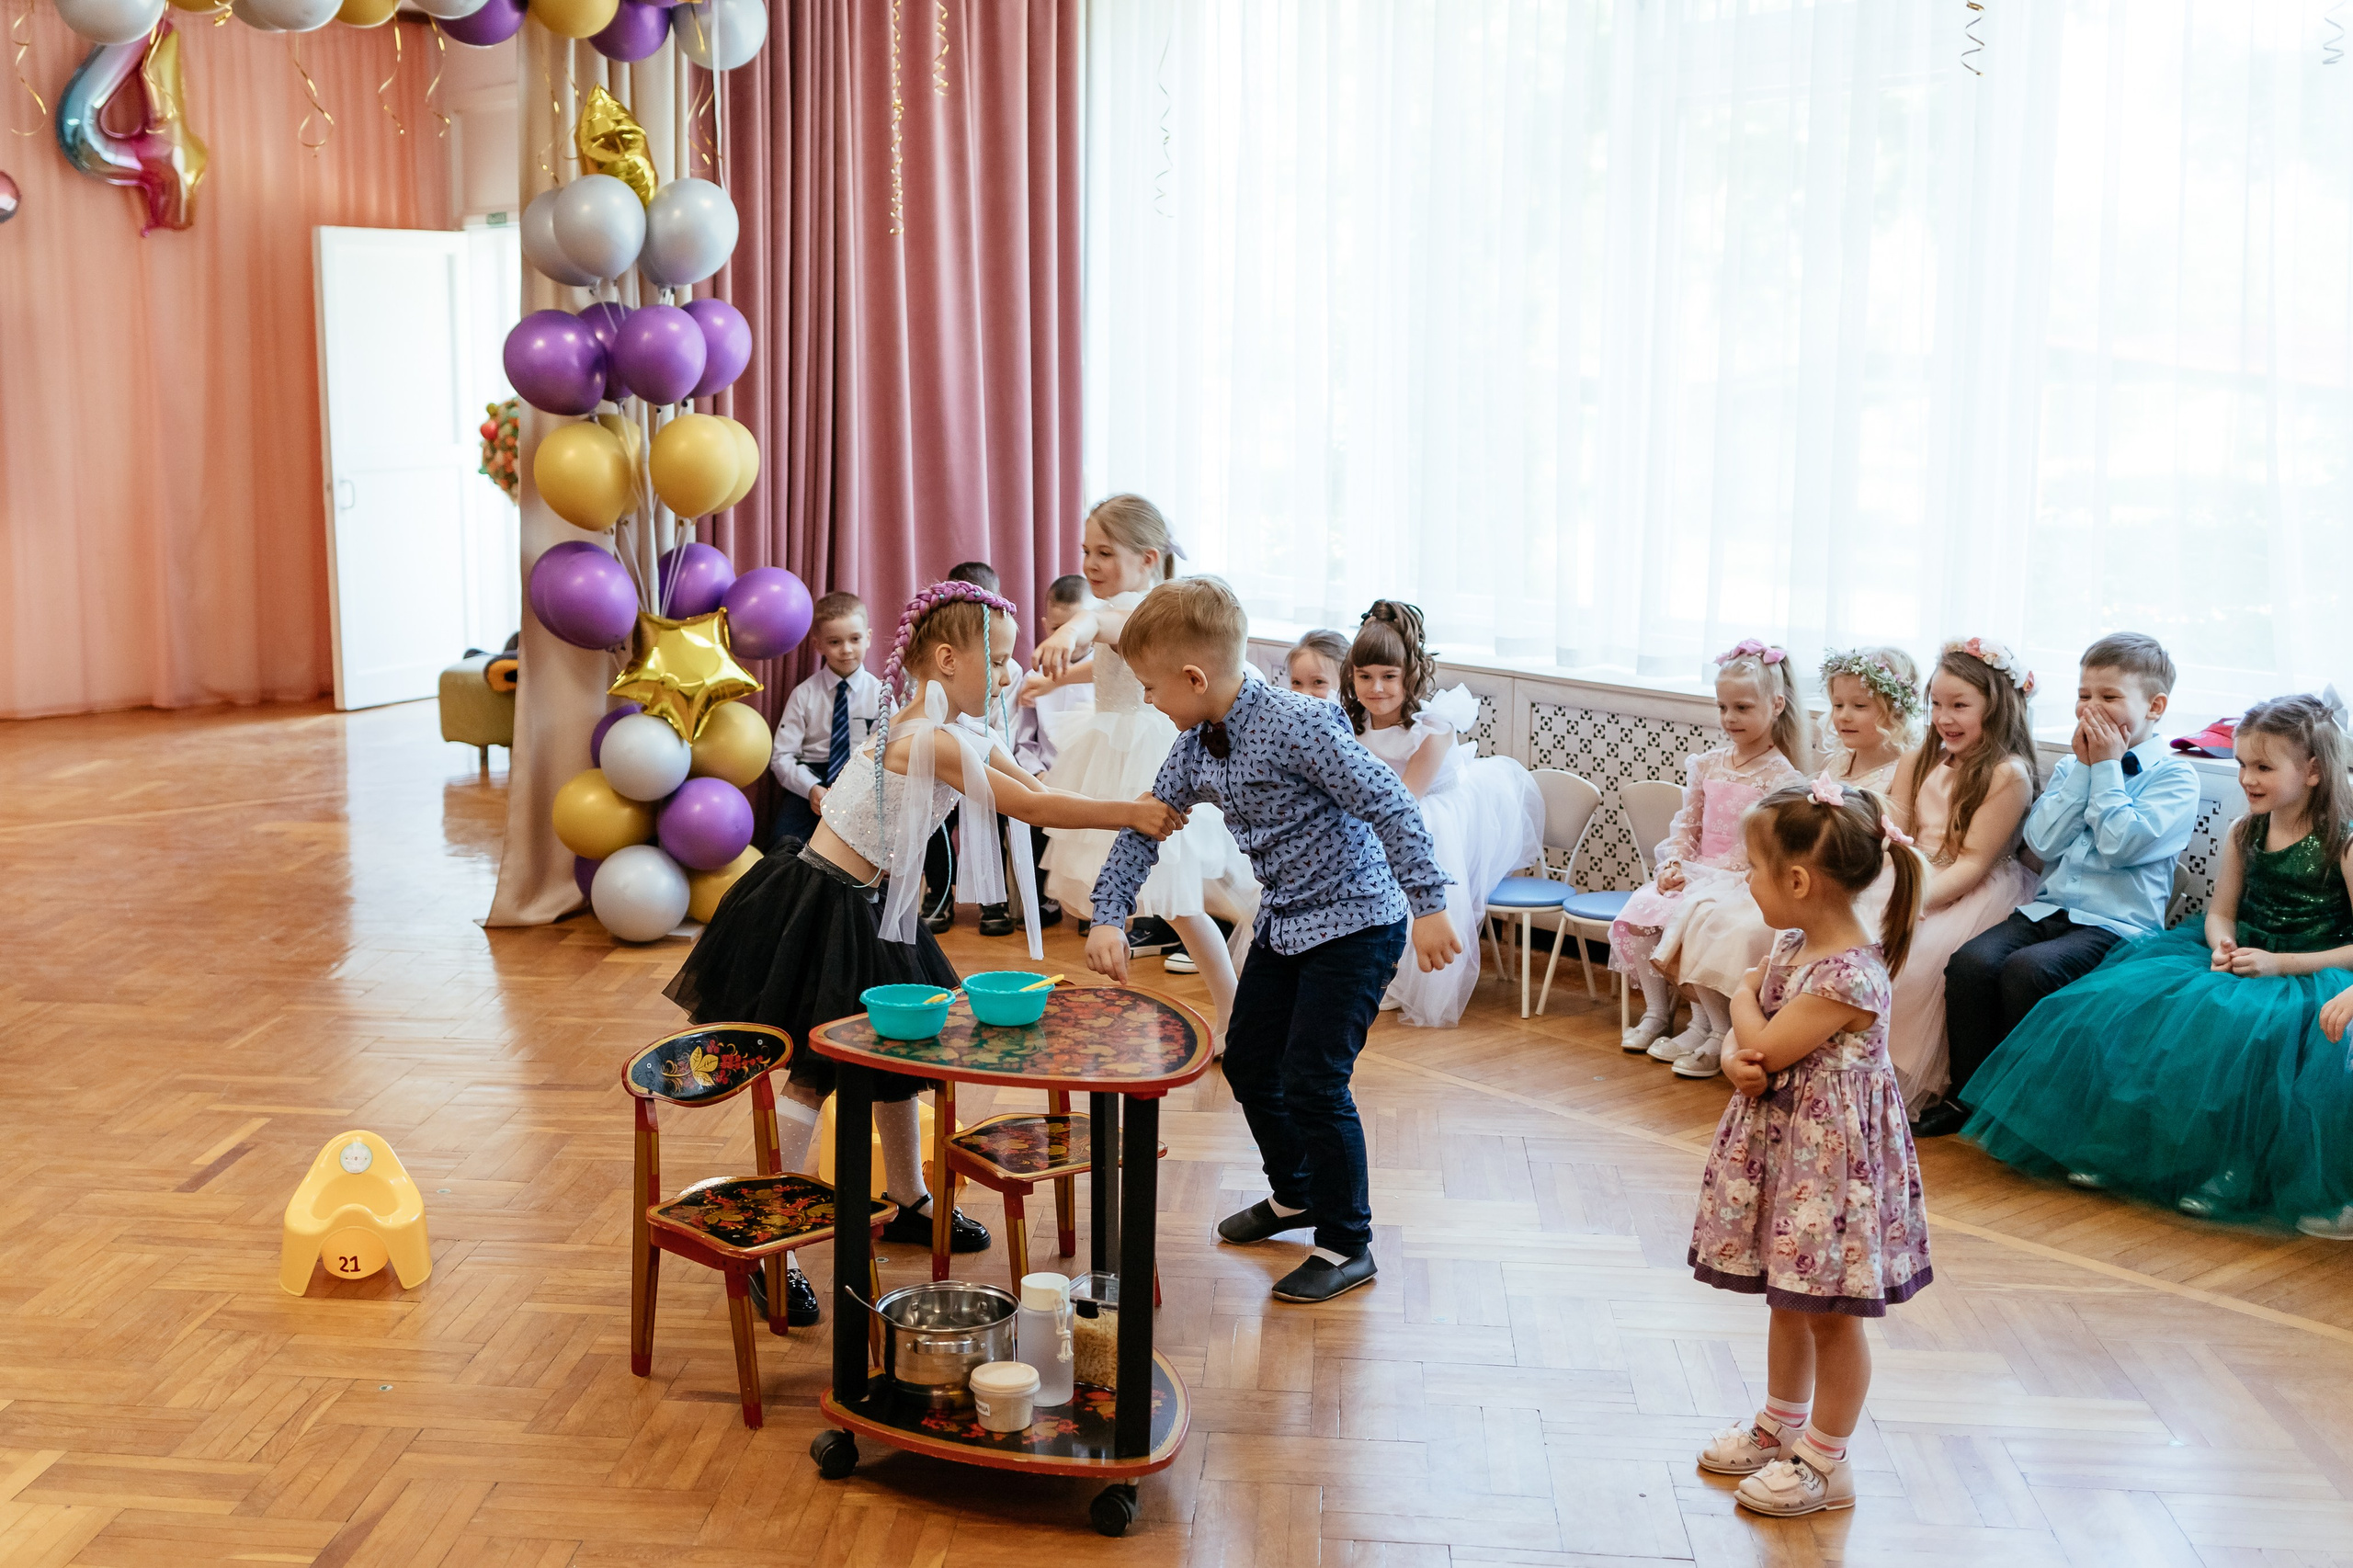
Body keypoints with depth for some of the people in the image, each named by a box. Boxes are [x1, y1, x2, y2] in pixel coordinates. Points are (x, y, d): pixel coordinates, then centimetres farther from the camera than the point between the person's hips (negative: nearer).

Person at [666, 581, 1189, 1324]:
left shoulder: (959, 736, 7)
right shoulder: (927, 741, -23)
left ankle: (908, 1202, 35)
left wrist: (1133, 814, -5)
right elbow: (1032, 807, -22)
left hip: (868, 909, 10)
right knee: (815, 1071, -6)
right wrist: (1130, 813, -16)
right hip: (818, 908, -10)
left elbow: (1042, 791, 7)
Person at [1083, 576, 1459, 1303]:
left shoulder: (1297, 725, -27)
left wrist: (1429, 907, -25)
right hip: (1283, 922, 9)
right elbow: (1144, 828, 8)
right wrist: (1107, 917, -2)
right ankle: (1294, 1194, 39)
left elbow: (1391, 806, -26)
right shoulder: (1196, 747, -1)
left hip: (1355, 922, -9)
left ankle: (1347, 1246, 7)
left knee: (1312, 1083, -10)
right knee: (1248, 1063, 17)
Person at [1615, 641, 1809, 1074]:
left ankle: (1719, 1029, -12)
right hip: (1694, 874, 7)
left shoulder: (1781, 776, -8)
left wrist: (1703, 872, -21)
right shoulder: (1707, 765, 12)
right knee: (1631, 920, -12)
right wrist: (1674, 864, -3)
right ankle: (1656, 1012, 7)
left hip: (1740, 880, -7)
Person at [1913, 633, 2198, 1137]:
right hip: (2049, 907, 5)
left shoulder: (2174, 776, 0)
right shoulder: (2070, 767, 17)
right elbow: (2043, 841, 2)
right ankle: (1967, 1094, -7)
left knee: (2026, 968, -31)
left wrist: (2107, 768, -7)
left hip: (2114, 922, -5)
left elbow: (2119, 843, -15)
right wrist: (2082, 768, 0)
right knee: (1970, 962, -21)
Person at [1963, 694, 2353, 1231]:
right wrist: (2223, 945, -8)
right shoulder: (2245, 833, 8)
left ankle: (2237, 1169, -20)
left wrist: (2278, 963, -20)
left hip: (2309, 976, -6)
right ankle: (2117, 1142, -10)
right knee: (2138, 1001, -15)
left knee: (2245, 1030, -36)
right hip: (2240, 963, 6)